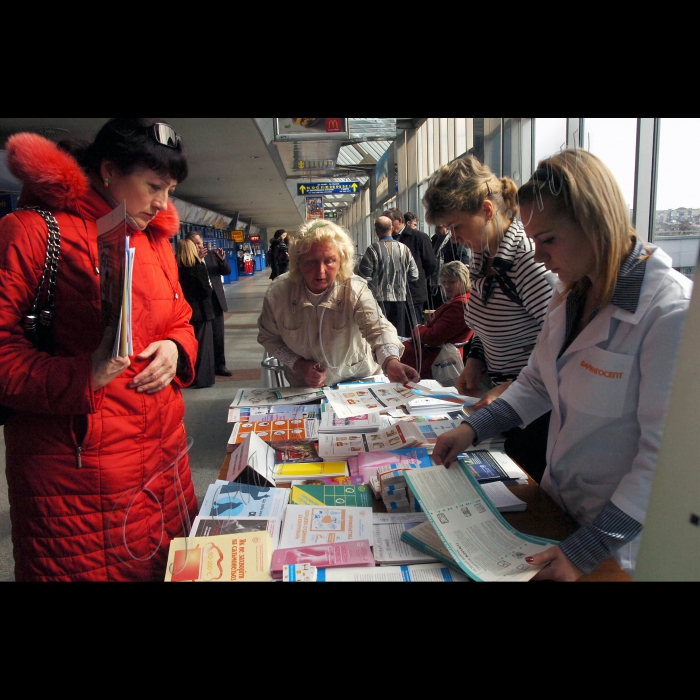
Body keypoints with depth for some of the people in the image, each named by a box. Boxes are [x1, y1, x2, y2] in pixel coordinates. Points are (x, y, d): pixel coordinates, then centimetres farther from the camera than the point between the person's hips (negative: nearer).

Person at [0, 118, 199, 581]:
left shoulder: (156, 240, 12)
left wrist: (176, 349, -3)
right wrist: (81, 377, -27)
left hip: (165, 456, 7)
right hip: (76, 470, -6)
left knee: (171, 568, 16)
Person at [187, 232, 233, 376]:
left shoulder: (213, 254, 8)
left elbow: (227, 271, 7)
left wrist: (222, 259, -11)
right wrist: (196, 259, -23)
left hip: (215, 299, 4)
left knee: (218, 335, 10)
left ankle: (220, 365, 20)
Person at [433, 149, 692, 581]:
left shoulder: (670, 312, -26)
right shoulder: (571, 293, -2)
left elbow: (666, 456, -25)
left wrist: (585, 552, -25)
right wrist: (473, 429, -4)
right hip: (557, 504, 7)